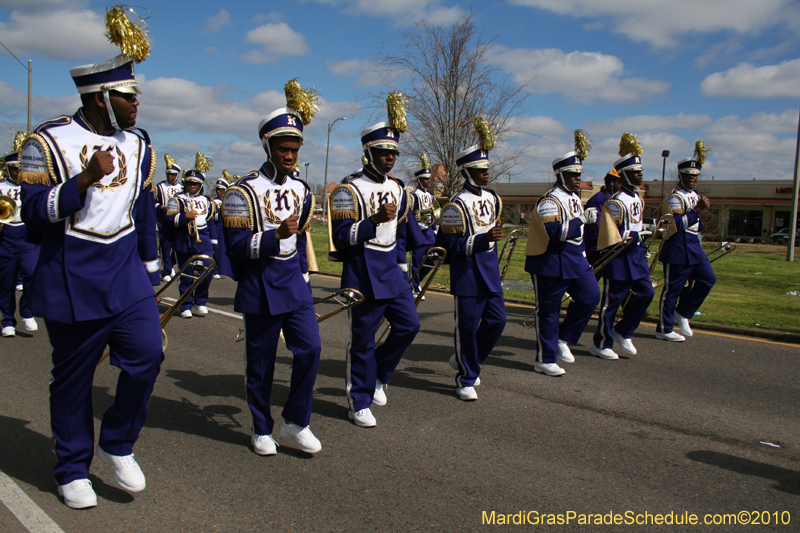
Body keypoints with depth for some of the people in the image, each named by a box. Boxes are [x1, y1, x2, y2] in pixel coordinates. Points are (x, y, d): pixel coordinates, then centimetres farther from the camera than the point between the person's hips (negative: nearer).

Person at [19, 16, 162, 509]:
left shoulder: (138, 145, 7)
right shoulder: (48, 143, -8)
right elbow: (35, 213, -13)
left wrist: (150, 269, 16)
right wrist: (86, 177, -25)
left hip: (128, 276, 4)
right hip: (72, 283, -4)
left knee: (147, 355, -7)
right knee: (73, 378, 7)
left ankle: (119, 444, 16)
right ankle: (73, 471, 24)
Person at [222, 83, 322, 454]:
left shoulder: (301, 191, 8)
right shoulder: (243, 192, -11)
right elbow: (237, 247, -16)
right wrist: (276, 235, -28)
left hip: (294, 283, 5)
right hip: (260, 287, -5)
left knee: (310, 349, -2)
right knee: (261, 361, 6)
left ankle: (295, 421, 16)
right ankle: (261, 429, 24)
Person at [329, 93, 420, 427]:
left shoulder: (398, 189, 11)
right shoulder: (349, 190, -11)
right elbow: (341, 237, -16)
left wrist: (401, 267, 15)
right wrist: (376, 220, -26)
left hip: (391, 270, 7)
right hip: (362, 272, -7)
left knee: (409, 325, 4)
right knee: (362, 338, 1)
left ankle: (377, 375, 27)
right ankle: (360, 403, 16)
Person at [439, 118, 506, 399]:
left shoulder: (493, 198, 9)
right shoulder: (456, 205, -14)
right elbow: (452, 244, -17)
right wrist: (484, 239, -27)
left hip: (490, 270, 7)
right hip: (466, 273, -7)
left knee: (497, 320, 8)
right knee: (467, 326, 0)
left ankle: (465, 360, 29)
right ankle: (466, 380, 15)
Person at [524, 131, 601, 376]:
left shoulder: (574, 197, 13)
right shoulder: (550, 201, -17)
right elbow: (554, 233, -28)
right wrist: (582, 219, -30)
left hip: (576, 260, 9)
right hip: (550, 264, -9)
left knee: (591, 296, 1)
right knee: (548, 311, 1)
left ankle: (563, 339, 17)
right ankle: (545, 360, 12)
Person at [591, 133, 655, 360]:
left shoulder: (638, 199, 12)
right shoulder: (616, 202, -17)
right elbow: (613, 236, -20)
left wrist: (642, 239, 12)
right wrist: (640, 235, -19)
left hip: (636, 255, 9)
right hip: (619, 256, -9)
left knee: (646, 293, 6)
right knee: (612, 300, -1)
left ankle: (622, 331, 21)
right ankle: (601, 344, 11)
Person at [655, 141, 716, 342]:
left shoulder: (694, 196, 16)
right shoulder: (675, 197, -13)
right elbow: (677, 224, -24)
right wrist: (698, 209, -24)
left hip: (694, 248, 9)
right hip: (678, 250, -9)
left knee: (708, 279, 5)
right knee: (672, 288, -3)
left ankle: (682, 312, 16)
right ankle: (664, 329, 7)